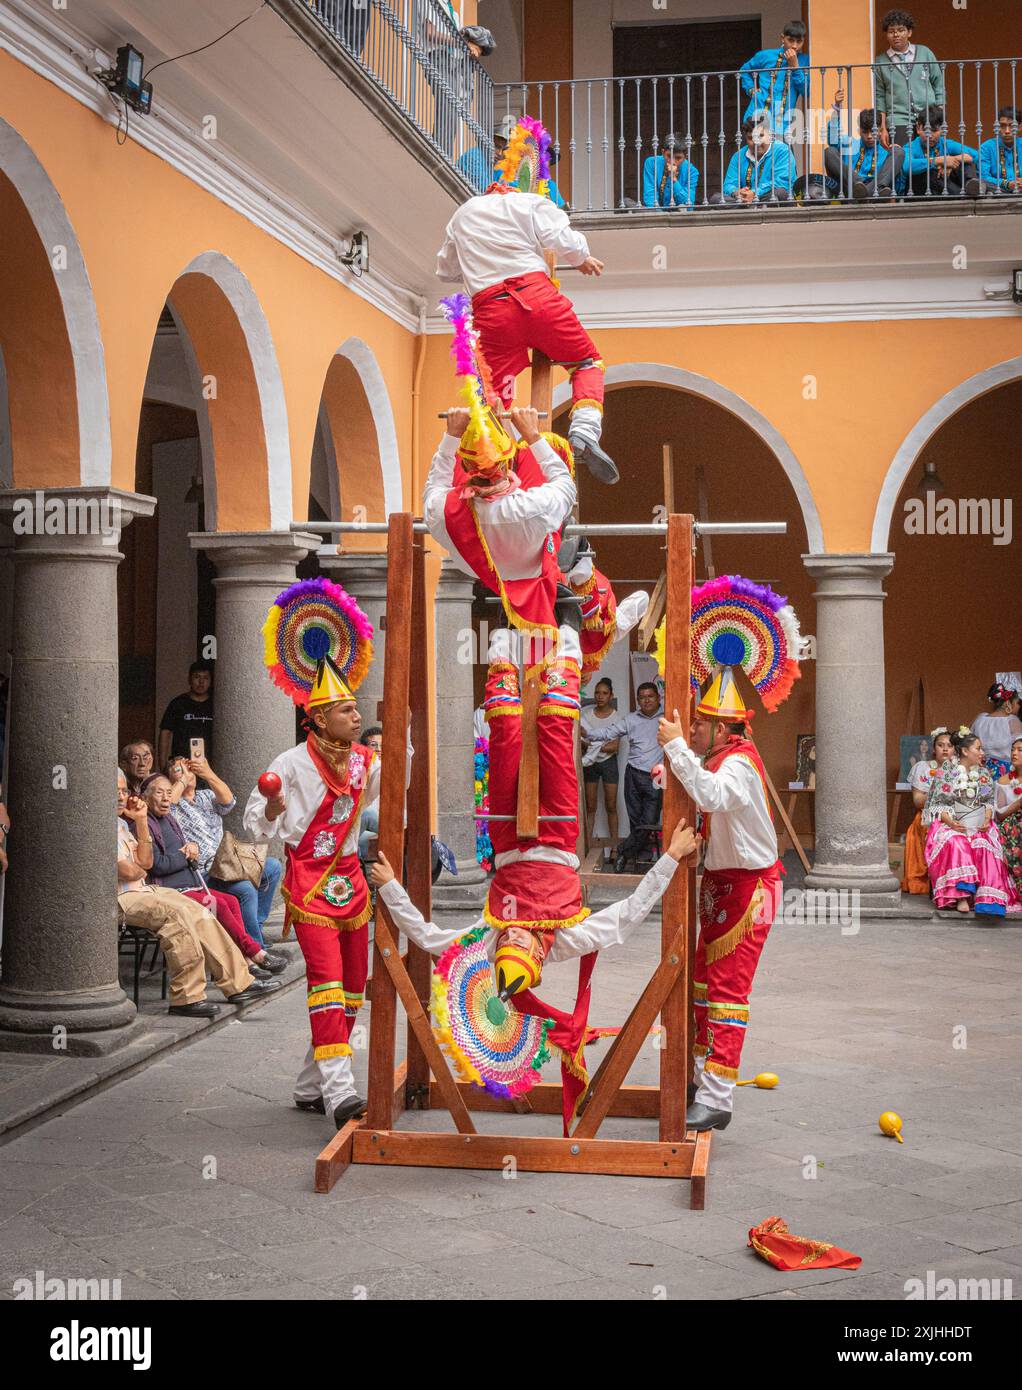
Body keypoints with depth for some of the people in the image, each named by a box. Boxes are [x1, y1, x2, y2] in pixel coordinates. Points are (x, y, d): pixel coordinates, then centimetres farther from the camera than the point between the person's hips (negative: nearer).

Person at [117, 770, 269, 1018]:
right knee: (176, 913, -28)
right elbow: (127, 871, -18)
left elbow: (146, 863, 11)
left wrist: (141, 821, 6)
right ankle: (187, 996, -26)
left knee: (199, 914, -2)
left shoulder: (121, 823, 18)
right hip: (120, 898, -10)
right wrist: (139, 871, 4)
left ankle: (237, 983, 2)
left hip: (143, 889, 10)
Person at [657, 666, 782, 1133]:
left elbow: (712, 796, -41)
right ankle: (702, 1076, 27)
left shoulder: (739, 764, -21)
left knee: (727, 989, -11)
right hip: (721, 883, 10)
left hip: (748, 887, -10)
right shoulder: (719, 759, 10)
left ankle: (716, 1100, -11)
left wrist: (676, 746, -37)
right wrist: (672, 769, 0)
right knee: (704, 981, 16)